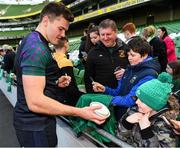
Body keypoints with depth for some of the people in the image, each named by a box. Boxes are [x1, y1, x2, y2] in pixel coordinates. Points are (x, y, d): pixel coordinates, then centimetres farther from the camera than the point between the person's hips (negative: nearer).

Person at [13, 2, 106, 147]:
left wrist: (56, 83, 6)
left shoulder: (32, 42, 11)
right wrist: (80, 112, -27)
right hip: (36, 125, -10)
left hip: (33, 121, 10)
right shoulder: (36, 48, -23)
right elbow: (35, 102, -30)